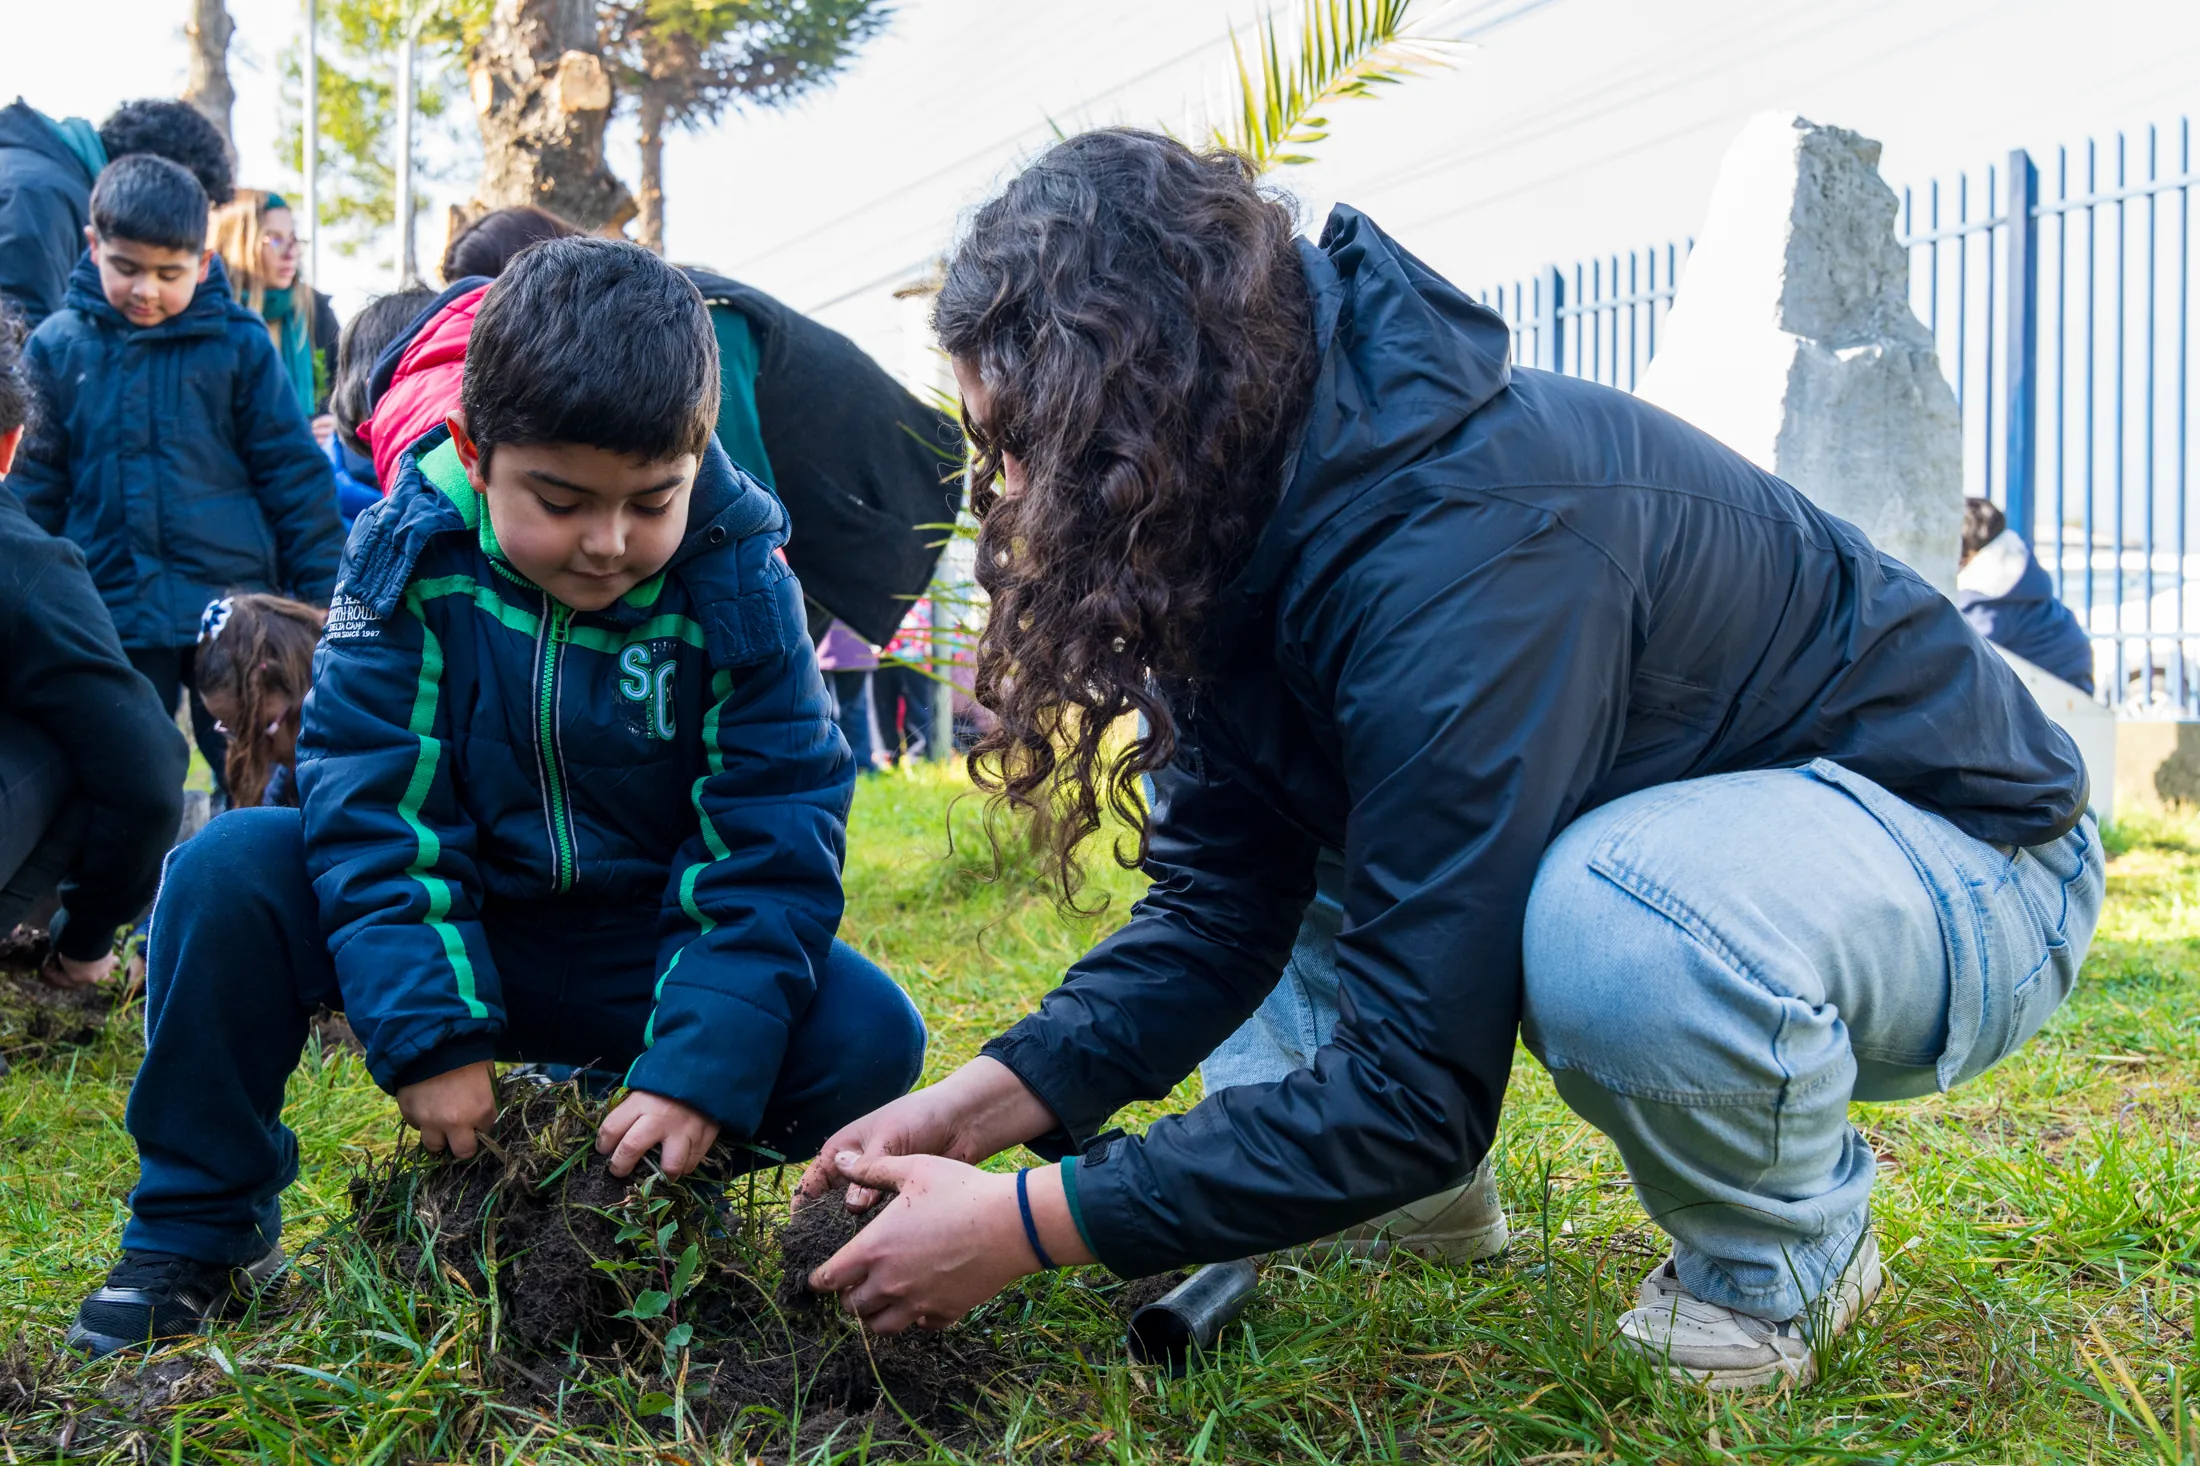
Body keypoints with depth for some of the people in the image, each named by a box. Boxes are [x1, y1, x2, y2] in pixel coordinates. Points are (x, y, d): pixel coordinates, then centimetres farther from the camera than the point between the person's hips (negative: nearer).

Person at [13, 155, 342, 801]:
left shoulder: (238, 343, -4)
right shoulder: (58, 347, 1)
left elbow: (294, 475, -1)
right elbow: (35, 491, 7)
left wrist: (323, 595, -3)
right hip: (115, 619, 2)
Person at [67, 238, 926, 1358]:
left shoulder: (740, 585, -15)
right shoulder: (408, 553, -14)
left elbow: (774, 853, -16)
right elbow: (368, 807, -18)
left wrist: (701, 1070, -28)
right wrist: (431, 1034, -29)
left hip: (641, 948, 0)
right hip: (453, 924, 0)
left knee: (868, 1039, -24)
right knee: (228, 870, -25)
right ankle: (199, 1223, -5)